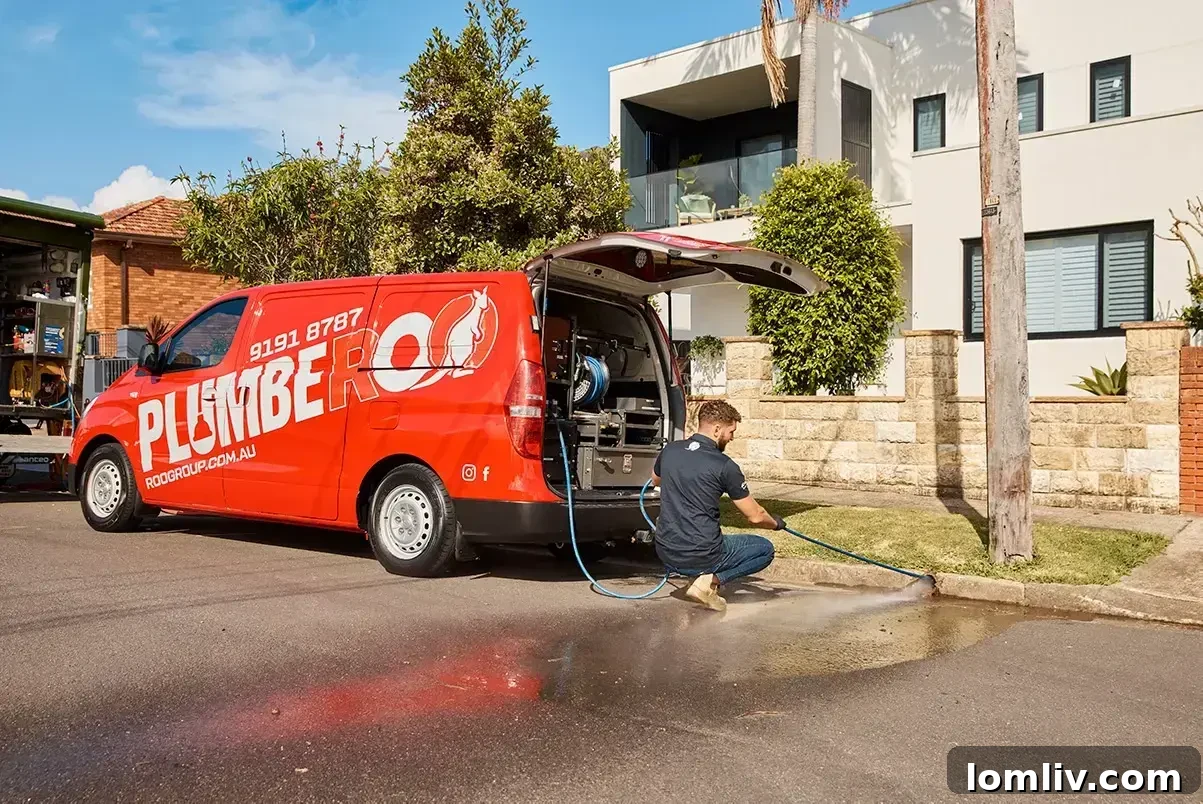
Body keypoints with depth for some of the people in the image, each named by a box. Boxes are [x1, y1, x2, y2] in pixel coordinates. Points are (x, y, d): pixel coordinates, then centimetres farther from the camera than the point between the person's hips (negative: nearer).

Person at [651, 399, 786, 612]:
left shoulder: (669, 451, 2)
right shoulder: (725, 466, -12)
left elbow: (655, 479, 27)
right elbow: (755, 516, -4)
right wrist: (776, 523, 17)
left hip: (666, 554, 6)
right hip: (701, 557, -6)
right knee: (765, 549, 15)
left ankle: (701, 575, 14)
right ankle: (712, 580, -4)